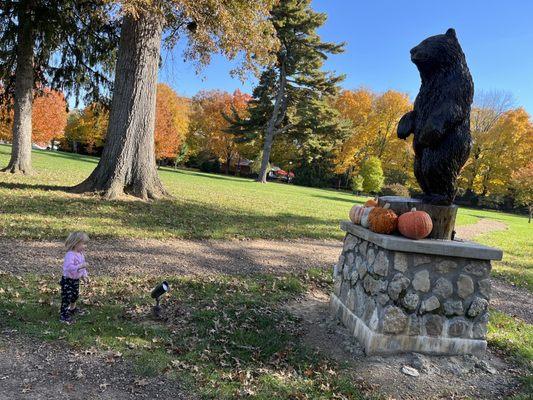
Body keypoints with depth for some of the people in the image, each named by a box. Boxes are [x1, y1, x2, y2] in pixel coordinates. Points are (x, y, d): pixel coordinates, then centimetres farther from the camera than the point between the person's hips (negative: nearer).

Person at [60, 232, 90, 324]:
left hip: (76, 280, 9)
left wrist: (84, 276, 12)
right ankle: (63, 315, 6)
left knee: (75, 295, 24)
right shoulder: (70, 255, -26)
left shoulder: (80, 254, 3)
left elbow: (82, 266, 15)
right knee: (67, 297, -4)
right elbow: (69, 267, -37)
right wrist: (81, 266, -43)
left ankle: (72, 309, 45)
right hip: (68, 280, -9)